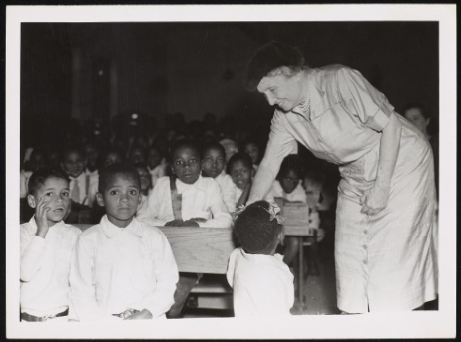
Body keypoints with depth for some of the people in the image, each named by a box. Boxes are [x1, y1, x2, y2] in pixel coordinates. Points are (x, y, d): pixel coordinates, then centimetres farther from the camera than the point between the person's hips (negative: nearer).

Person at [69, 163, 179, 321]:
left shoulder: (155, 237, 11)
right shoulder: (88, 240, 6)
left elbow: (167, 281, 7)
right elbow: (81, 292, 2)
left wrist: (147, 313, -7)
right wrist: (110, 323, -8)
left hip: (149, 321, 1)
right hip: (105, 325, 0)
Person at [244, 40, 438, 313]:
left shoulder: (340, 80, -27)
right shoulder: (284, 116, -6)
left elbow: (390, 125, -22)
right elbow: (269, 165, -1)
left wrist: (381, 186, -21)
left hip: (401, 161, -7)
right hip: (355, 177, 7)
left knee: (392, 253, -8)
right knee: (349, 256, 7)